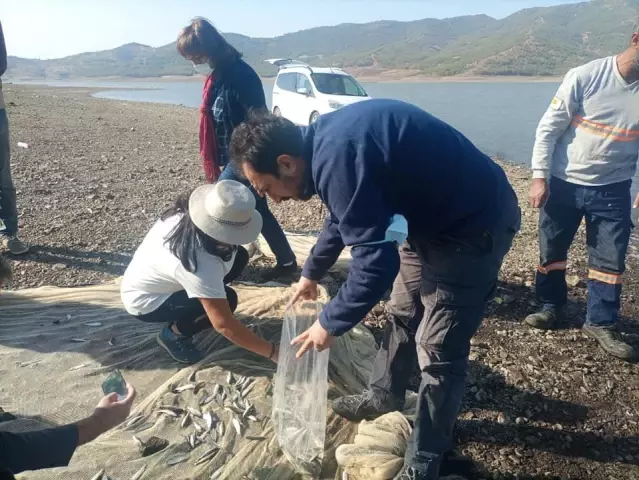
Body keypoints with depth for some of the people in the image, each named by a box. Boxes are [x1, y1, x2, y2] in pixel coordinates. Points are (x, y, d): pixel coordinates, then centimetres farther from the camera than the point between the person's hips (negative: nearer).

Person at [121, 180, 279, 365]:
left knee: (239, 256, -4)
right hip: (143, 302, -8)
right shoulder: (198, 264, -40)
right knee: (227, 299, -27)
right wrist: (272, 352, -28)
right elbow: (224, 324, -35)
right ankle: (173, 334, -3)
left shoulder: (186, 214, -19)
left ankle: (186, 310, 11)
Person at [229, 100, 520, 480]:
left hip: (474, 224, -10)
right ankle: (385, 395, 43)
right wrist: (312, 273, 30)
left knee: (439, 351, -2)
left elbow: (376, 263, -29)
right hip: (435, 215, 10)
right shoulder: (326, 141, 1)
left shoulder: (337, 159, -30)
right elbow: (344, 216, 19)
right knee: (403, 313, 22)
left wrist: (331, 323, -14)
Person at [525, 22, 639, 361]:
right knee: (551, 250, 10)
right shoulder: (585, 77, -15)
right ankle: (551, 307, 31)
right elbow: (548, 128, -10)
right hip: (564, 183, -2)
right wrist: (539, 177, -13)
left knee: (611, 259, 4)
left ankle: (601, 323, 20)